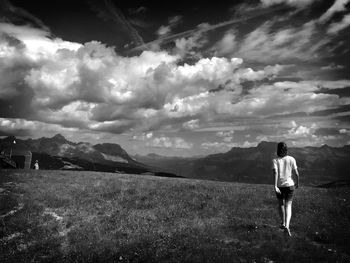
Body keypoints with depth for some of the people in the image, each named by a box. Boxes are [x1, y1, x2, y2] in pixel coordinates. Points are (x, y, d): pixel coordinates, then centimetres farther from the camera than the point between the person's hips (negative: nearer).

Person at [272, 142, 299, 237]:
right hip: (289, 185, 0)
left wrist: (275, 186, -24)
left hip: (279, 186, 0)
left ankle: (283, 224, 33)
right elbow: (296, 173, -2)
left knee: (281, 204, 21)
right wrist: (297, 183, 15)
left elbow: (275, 173, -20)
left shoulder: (275, 160, -7)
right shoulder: (291, 159, -3)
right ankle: (287, 226, -17)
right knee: (288, 206, 2)